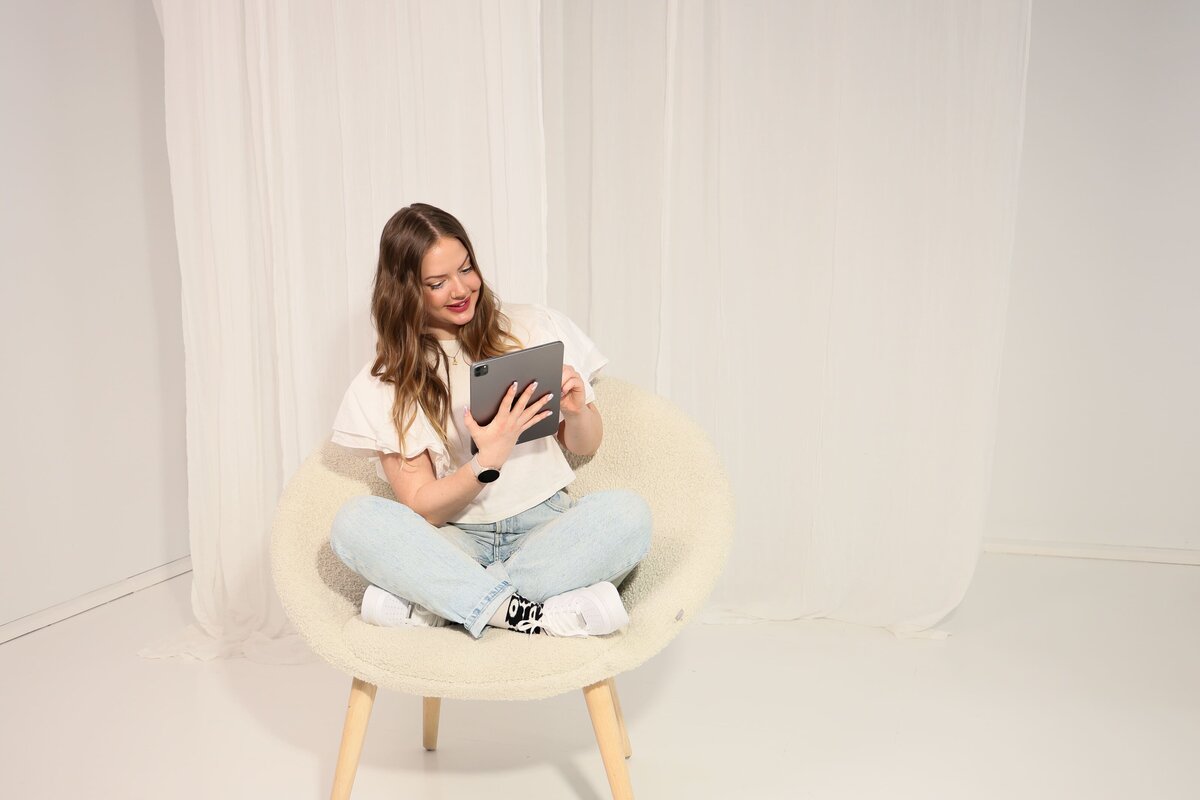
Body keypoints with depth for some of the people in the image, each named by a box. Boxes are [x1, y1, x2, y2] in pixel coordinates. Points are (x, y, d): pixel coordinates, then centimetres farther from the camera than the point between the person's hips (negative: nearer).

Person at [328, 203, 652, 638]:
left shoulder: (534, 328, 4)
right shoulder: (383, 386, 1)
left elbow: (584, 446, 11)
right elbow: (421, 509, -4)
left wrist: (578, 411, -12)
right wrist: (487, 462, -22)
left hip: (544, 529, 1)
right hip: (455, 541, -1)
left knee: (627, 511, -30)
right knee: (354, 521, -28)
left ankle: (423, 604, -23)